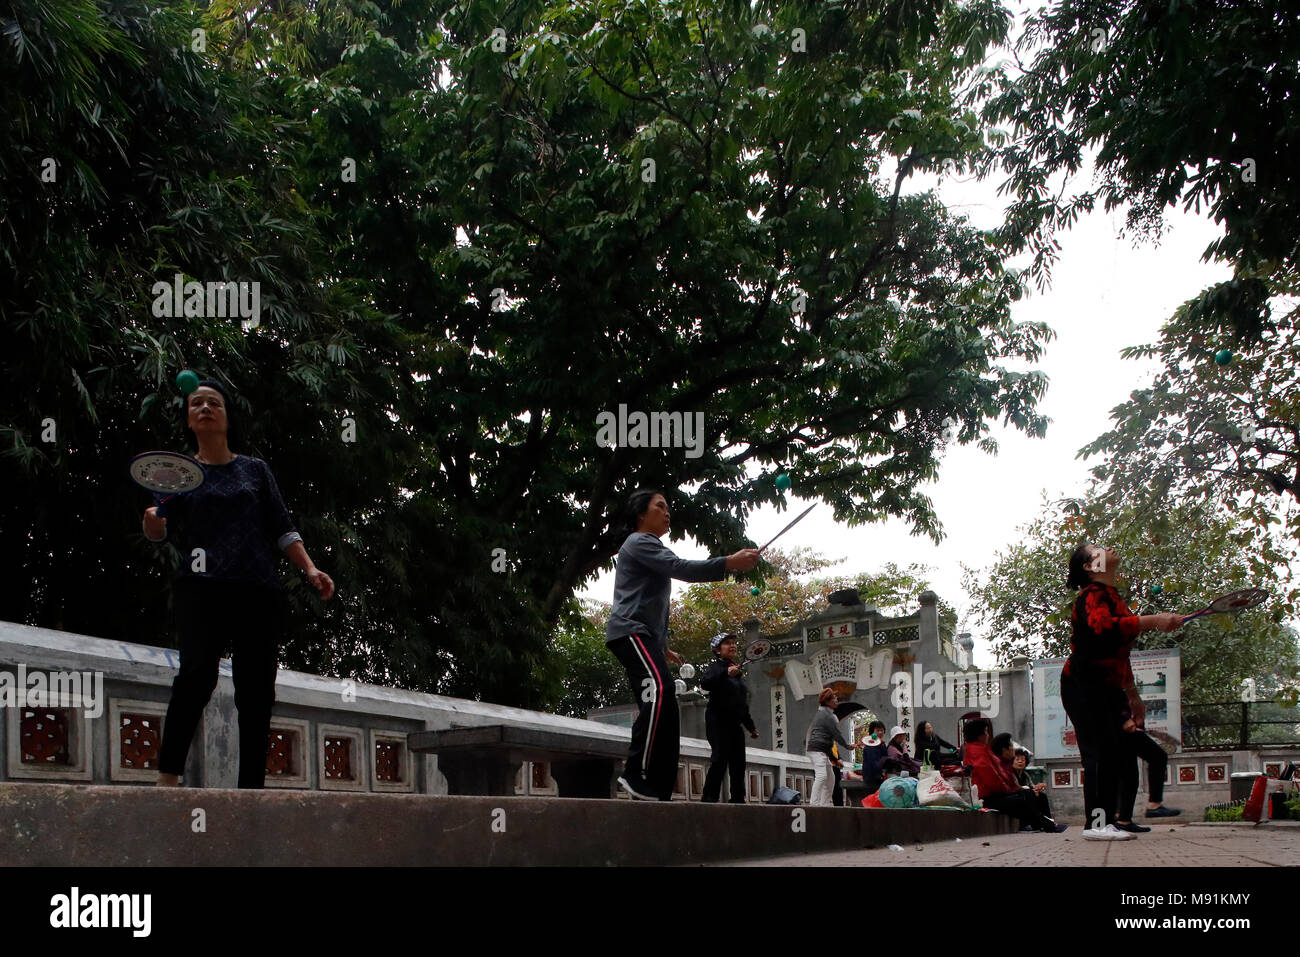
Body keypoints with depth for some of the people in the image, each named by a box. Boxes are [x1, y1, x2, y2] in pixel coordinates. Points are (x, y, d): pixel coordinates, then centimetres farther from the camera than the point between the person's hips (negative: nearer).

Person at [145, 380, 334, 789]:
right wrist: (152, 520, -16)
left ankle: (251, 789, -2)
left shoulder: (255, 469, 20)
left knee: (256, 691, -5)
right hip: (201, 587, -2)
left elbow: (282, 529, 18)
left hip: (259, 590, 2)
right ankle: (167, 777, -24)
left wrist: (310, 569, 3)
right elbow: (159, 531, 7)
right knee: (198, 671, -25)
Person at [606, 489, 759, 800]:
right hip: (630, 631, -11)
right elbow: (681, 568, -17)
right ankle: (638, 774, -38)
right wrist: (729, 564, -23)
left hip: (646, 635, 11)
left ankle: (658, 789, -3)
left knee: (665, 710, 1)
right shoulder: (639, 542, -1)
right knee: (660, 689, -31)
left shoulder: (650, 547, 31)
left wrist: (663, 647, 33)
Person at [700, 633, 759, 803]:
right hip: (718, 722, -8)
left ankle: (738, 800, 9)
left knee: (738, 762, 4)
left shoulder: (737, 672, 21)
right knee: (720, 759, -16)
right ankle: (709, 798, -16)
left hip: (735, 724, 8)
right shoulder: (716, 667, -3)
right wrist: (725, 673, -38)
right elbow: (705, 683, -26)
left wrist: (751, 726, 27)